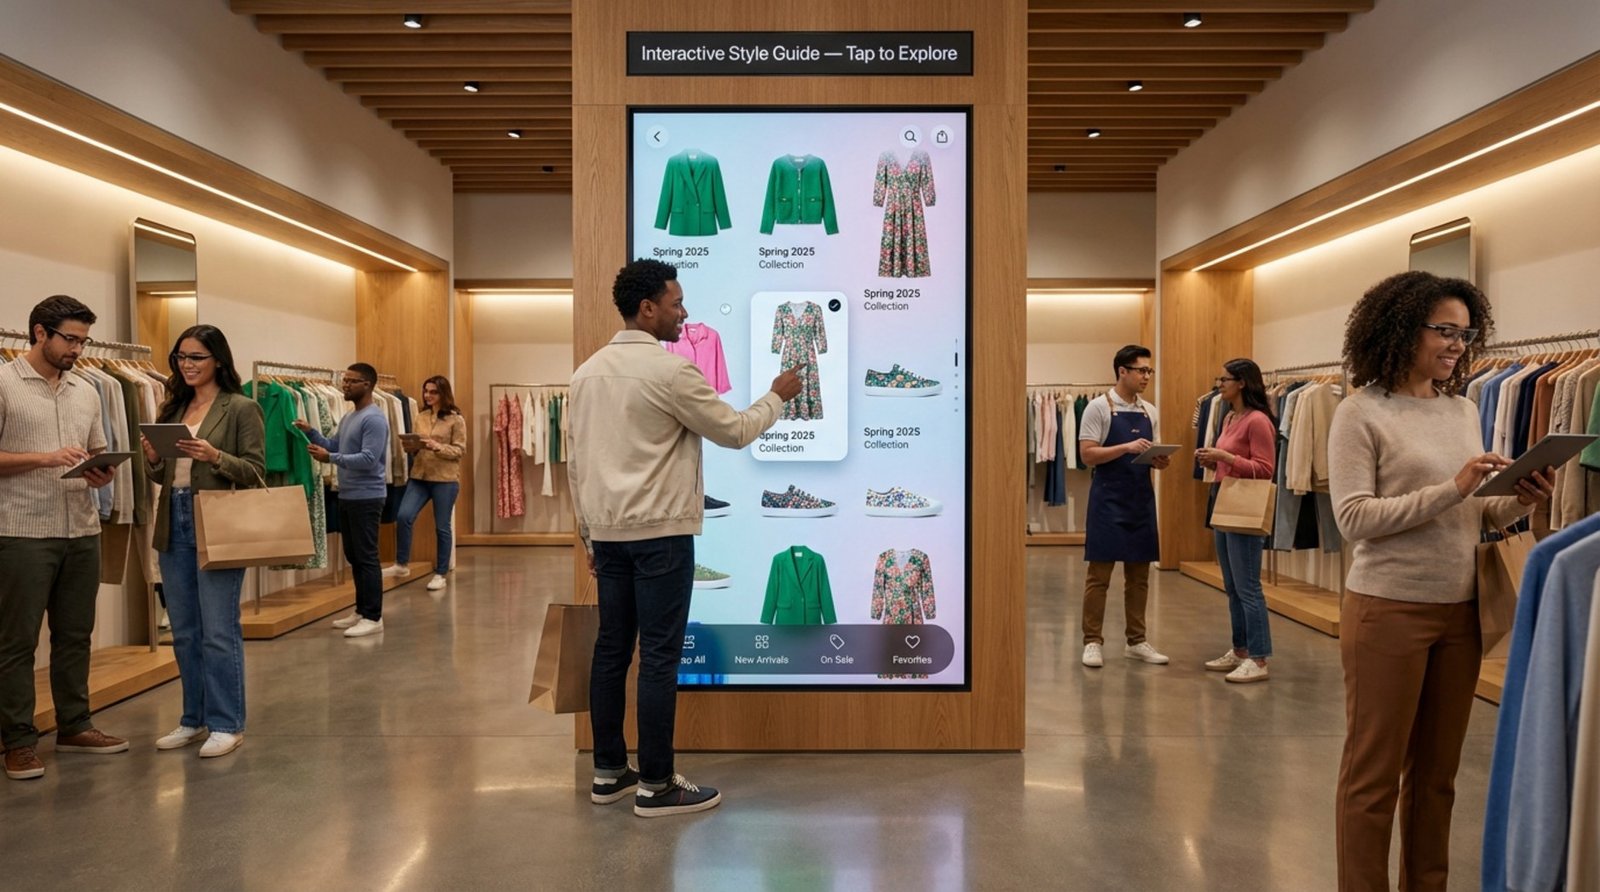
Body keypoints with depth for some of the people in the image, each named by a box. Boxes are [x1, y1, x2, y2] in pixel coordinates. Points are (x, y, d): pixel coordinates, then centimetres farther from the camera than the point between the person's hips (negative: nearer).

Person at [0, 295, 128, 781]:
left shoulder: (86, 392, 13)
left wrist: (102, 473, -3)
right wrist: (44, 458, -18)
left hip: (82, 531, 5)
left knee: (75, 635, 12)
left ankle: (74, 726, 23)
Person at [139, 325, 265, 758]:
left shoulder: (241, 408, -5)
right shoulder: (173, 407, 14)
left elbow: (256, 470, -10)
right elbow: (164, 475, 17)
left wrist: (214, 456, -24)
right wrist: (153, 458, -4)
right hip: (173, 527, 7)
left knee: (219, 631, -3)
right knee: (184, 632, 13)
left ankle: (227, 724, 8)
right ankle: (194, 718, 25)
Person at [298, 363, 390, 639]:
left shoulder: (374, 418, -15)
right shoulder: (348, 418, 16)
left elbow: (368, 460, -23)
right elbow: (333, 446, 18)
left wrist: (330, 458, -23)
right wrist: (311, 432, 4)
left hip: (366, 498, -10)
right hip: (347, 496, 10)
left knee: (367, 557, -7)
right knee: (353, 556, 14)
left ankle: (373, 617, -2)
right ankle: (361, 610, 23)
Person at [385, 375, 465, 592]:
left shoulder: (456, 419, -5)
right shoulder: (421, 417, 9)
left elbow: (459, 450, -9)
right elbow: (417, 447, 17)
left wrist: (436, 446, -22)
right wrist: (412, 447, -6)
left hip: (445, 479, -4)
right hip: (419, 476, 4)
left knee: (442, 527, 3)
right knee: (403, 516, -9)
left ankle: (440, 574, 15)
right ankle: (401, 564, 8)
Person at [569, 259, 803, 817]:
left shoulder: (588, 372, 10)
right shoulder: (670, 371, -13)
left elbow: (577, 462, 12)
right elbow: (735, 433, -6)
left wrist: (588, 531, 19)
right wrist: (777, 396, 11)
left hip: (608, 531, 8)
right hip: (659, 531, -8)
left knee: (612, 649, 12)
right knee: (659, 656, -2)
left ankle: (609, 772, 21)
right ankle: (656, 786, 6)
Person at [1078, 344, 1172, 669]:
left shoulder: (1150, 411, 12)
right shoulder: (1099, 407, -7)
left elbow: (1150, 456, 17)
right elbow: (1088, 454, -13)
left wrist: (1160, 460, -5)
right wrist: (1127, 447, -23)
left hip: (1142, 498, 6)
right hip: (1108, 498, -6)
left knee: (1139, 574, 11)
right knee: (1099, 572, -2)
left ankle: (1136, 641, 20)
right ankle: (1093, 641, 7)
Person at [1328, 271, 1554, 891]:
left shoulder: (1465, 411, 9)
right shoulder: (1362, 412, -9)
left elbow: (1471, 516, 12)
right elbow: (1354, 518, -17)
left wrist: (1519, 503, -7)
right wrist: (1451, 489, -21)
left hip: (1460, 611, 6)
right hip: (1388, 609, -6)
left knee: (1436, 771, 16)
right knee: (1374, 773, 5)